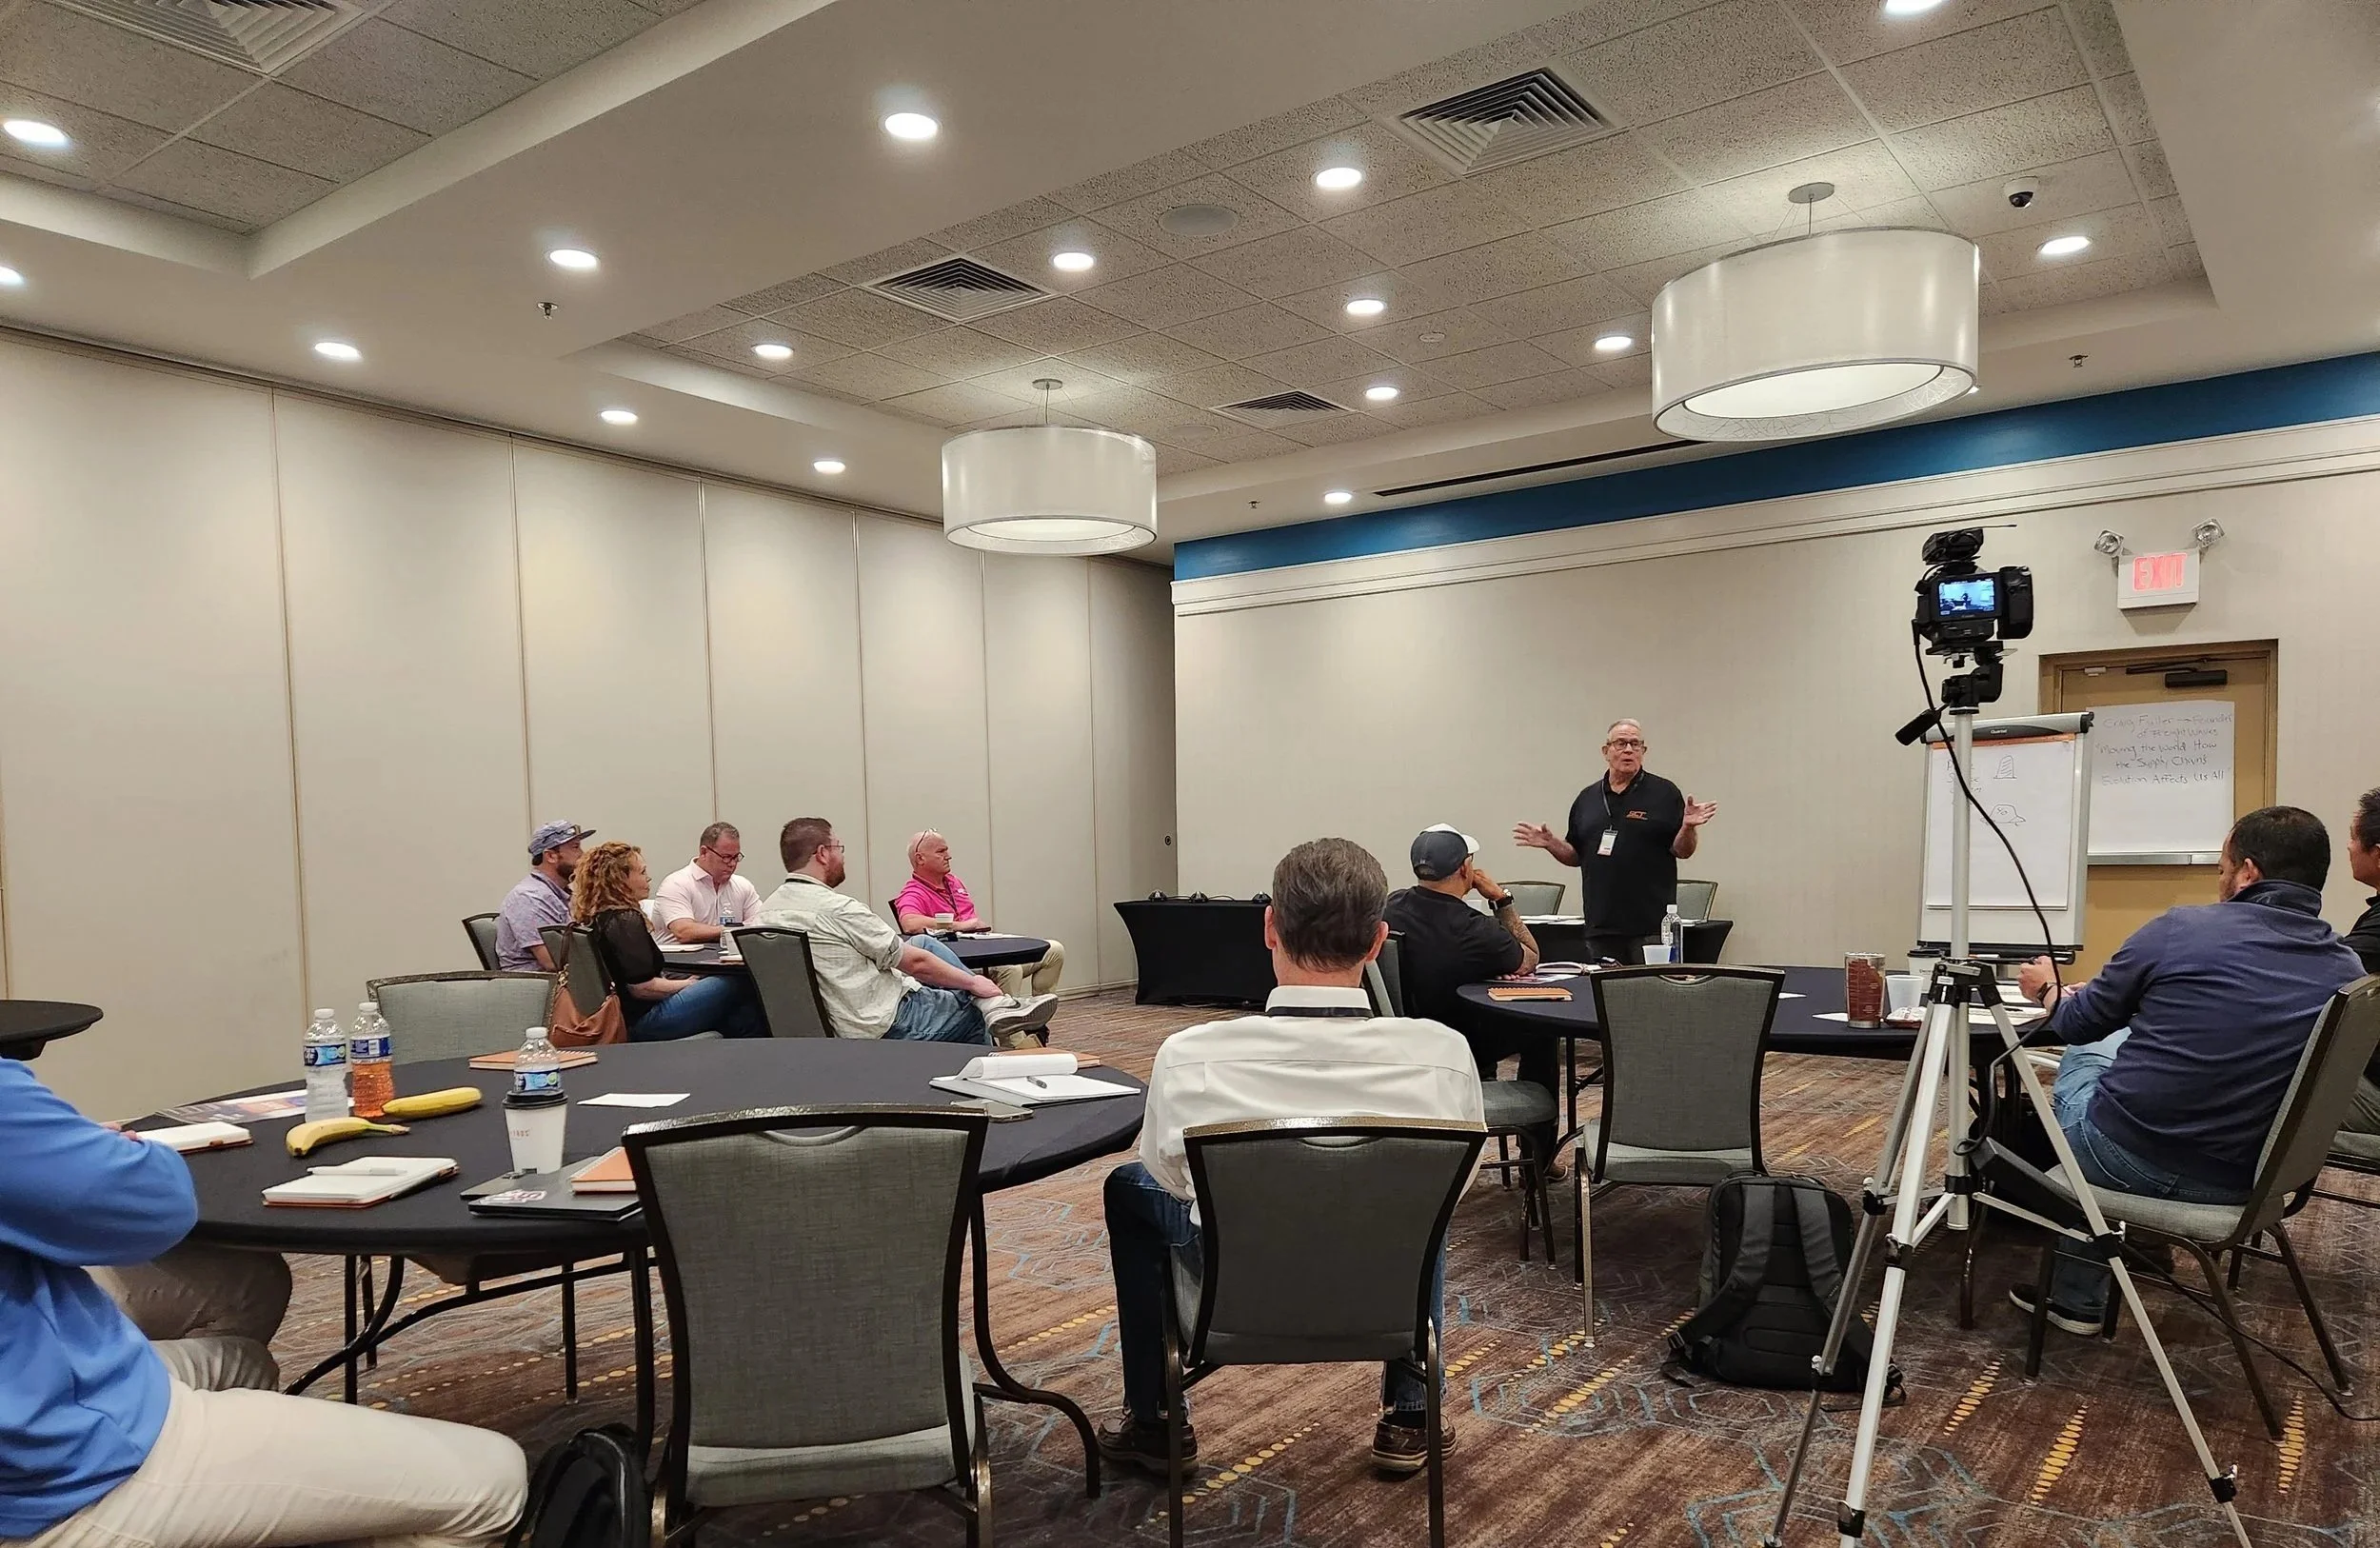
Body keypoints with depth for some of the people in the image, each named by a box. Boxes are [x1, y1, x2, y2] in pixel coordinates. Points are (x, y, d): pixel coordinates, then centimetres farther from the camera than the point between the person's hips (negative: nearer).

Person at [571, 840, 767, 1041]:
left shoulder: (593, 919, 10)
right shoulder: (625, 921, -20)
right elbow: (641, 988, -23)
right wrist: (687, 984, -7)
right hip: (642, 1022, -10)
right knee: (740, 987, -6)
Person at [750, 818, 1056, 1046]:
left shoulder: (764, 915, 4)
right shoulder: (837, 908, -22)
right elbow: (916, 963, -14)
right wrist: (973, 982, 1)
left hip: (830, 1027, 9)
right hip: (885, 1027, -9)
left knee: (924, 942, 19)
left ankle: (996, 1006, 18)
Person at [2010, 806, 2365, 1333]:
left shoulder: (2181, 928, -11)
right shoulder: (2349, 972, -1)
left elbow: (2079, 1025, 2)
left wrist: (2048, 991, 25)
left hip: (2123, 1156, -4)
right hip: (2238, 1184, 4)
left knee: (2085, 1052, 27)